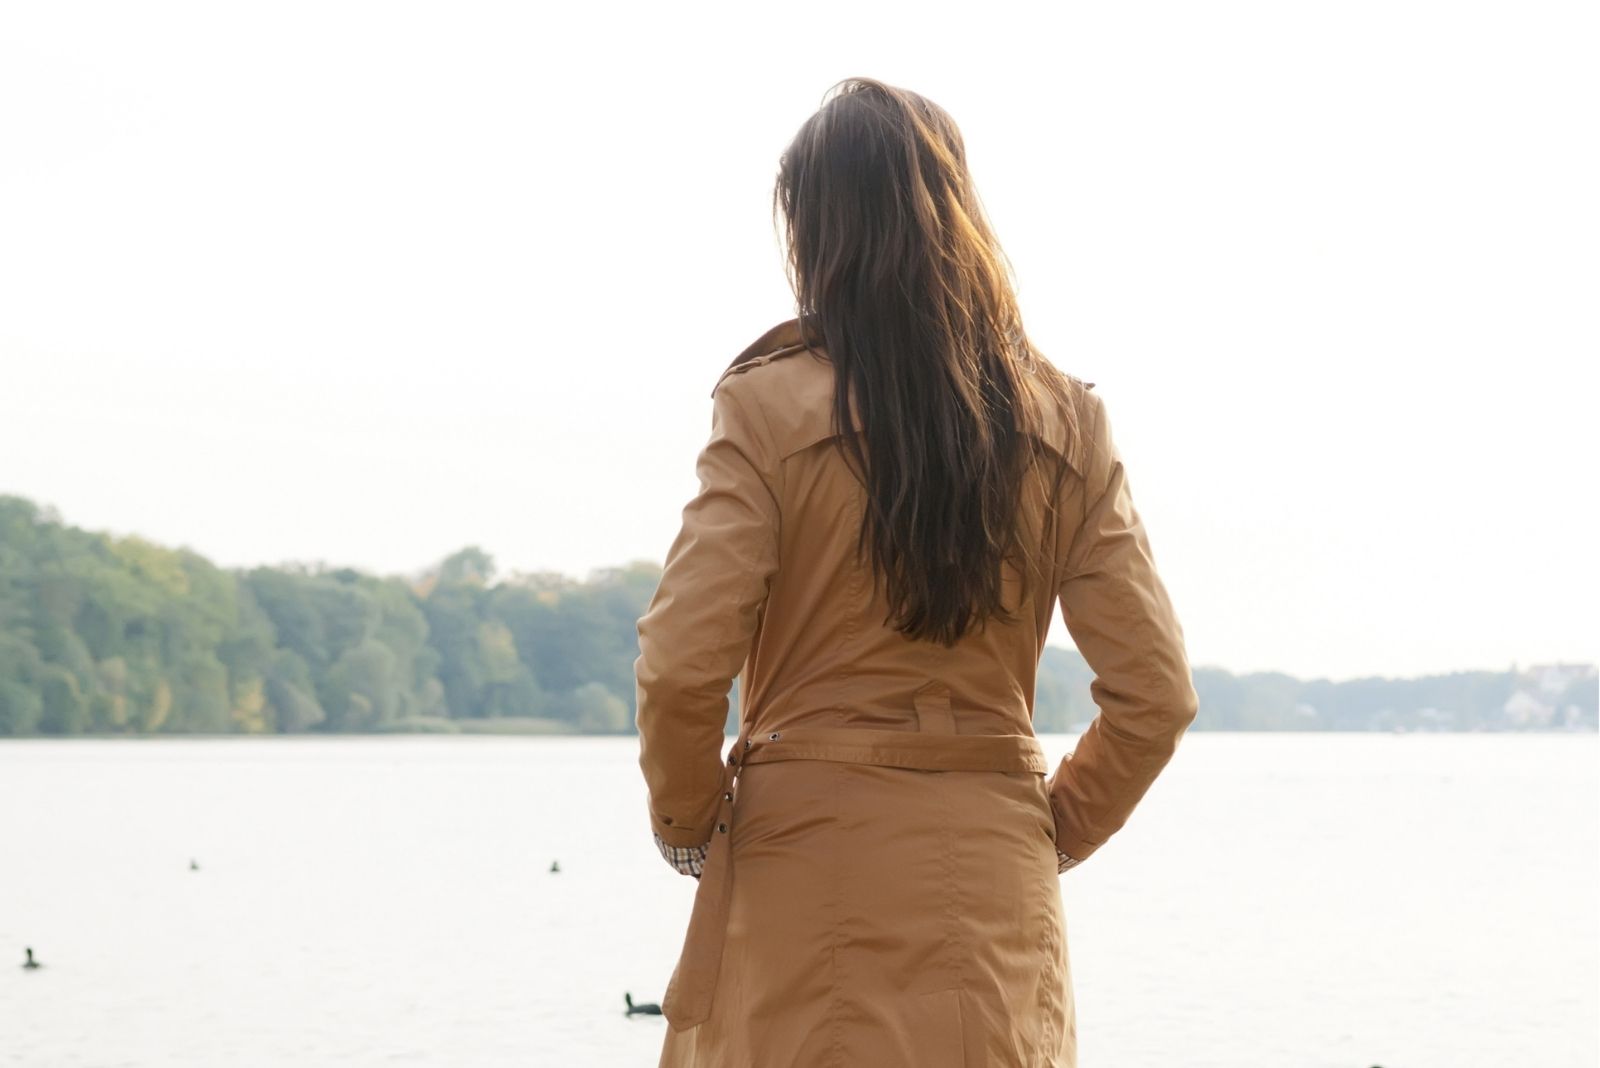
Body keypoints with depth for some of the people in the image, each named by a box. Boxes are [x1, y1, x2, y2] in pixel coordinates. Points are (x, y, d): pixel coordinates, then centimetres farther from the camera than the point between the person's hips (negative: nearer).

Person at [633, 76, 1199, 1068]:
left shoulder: (768, 404, -7)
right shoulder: (1066, 424, 3)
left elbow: (681, 669, -13)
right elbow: (1157, 693, 0)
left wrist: (688, 820, 5)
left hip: (799, 884, -3)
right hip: (993, 897, 3)